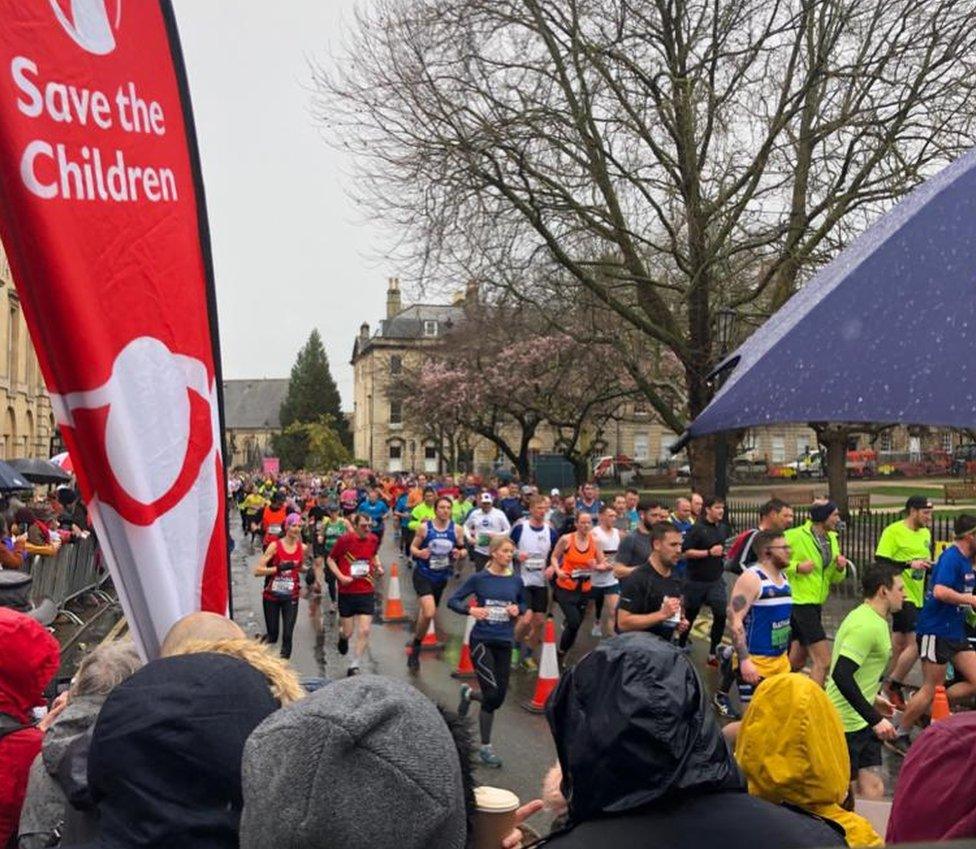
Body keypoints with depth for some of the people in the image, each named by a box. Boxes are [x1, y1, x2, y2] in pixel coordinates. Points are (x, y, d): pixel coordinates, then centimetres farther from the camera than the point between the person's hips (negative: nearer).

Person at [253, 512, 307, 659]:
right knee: (272, 635, 8)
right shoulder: (275, 545, -10)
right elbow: (257, 571, -15)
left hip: (291, 597, 2)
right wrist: (279, 568, -26)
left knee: (287, 635, -8)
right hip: (271, 597, -2)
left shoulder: (302, 548, 0)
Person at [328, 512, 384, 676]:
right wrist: (341, 576, -15)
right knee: (348, 632, 5)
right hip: (347, 592, -2)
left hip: (367, 592, 2)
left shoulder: (373, 539, 1)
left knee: (364, 631, -6)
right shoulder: (345, 539, -11)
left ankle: (354, 667, 6)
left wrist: (378, 566, 5)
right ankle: (343, 637, 43)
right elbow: (330, 559, -2)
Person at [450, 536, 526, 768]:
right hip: (482, 640, -4)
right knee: (492, 694, -10)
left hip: (505, 642, 4)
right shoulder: (479, 578, -6)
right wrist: (471, 610, -22)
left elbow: (523, 604, 19)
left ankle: (468, 694, 42)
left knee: (499, 696, 7)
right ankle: (485, 748, 7)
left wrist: (518, 609, -4)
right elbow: (452, 601, -3)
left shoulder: (515, 581, 3)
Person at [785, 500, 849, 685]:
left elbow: (834, 579, 16)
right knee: (823, 661, -11)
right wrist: (797, 567, -23)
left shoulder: (832, 539, 10)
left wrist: (840, 568, -5)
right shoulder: (795, 536, -14)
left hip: (816, 604, 8)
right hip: (800, 602, -8)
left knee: (796, 662, 16)